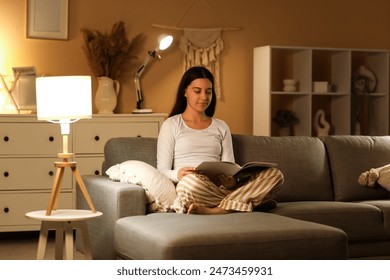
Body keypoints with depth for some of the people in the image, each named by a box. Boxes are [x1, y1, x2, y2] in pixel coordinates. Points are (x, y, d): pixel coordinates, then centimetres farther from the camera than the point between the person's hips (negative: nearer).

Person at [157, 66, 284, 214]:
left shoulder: (221, 127, 23)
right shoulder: (171, 125, 12)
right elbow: (162, 170, 5)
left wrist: (232, 181, -10)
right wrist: (178, 174, -19)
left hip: (220, 188, 5)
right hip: (192, 190, -5)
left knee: (275, 174, -21)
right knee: (190, 181, -43)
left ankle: (215, 210, -35)